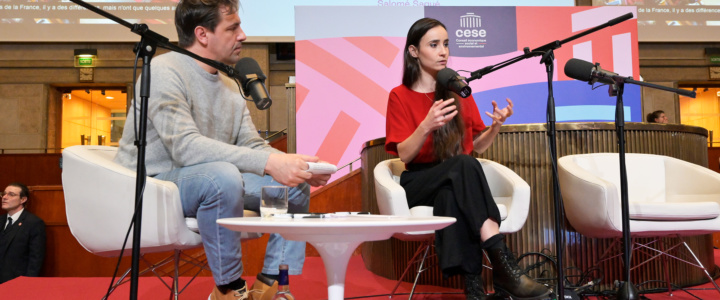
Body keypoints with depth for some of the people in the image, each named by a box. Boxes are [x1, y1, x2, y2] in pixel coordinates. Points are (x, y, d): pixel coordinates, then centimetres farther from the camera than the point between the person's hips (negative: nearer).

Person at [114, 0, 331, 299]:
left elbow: (252, 146, 8)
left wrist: (295, 165, -12)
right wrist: (268, 162, -37)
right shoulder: (164, 71, -15)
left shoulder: (230, 86, 10)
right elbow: (186, 147, -29)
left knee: (295, 185, -3)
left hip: (216, 180, 8)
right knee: (222, 175, -37)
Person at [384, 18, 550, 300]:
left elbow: (476, 146, 11)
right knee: (464, 165, -36)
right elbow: (404, 154, -10)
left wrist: (495, 126, -10)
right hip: (419, 183, -2)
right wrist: (427, 126, -28)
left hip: (455, 182, 3)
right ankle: (503, 265, -41)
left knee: (451, 194, -37)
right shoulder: (400, 96, -1)